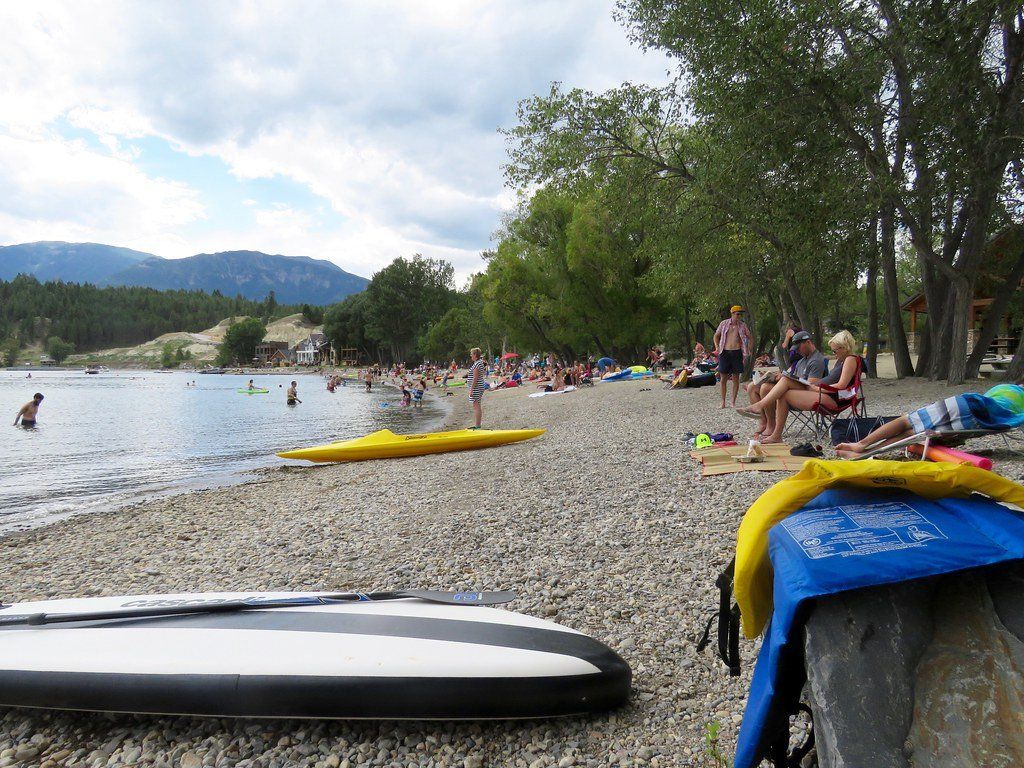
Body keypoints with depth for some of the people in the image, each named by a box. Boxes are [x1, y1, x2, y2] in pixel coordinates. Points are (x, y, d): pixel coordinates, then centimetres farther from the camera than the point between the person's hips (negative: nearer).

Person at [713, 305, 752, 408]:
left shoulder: (742, 325, 5)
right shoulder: (724, 323, 4)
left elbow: (749, 337, 16)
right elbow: (716, 336, 15)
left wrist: (748, 350, 5)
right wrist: (717, 347, 2)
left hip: (737, 353, 0)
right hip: (725, 352, 0)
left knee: (736, 378, 1)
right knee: (723, 378, 1)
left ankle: (733, 402, 8)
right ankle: (723, 402, 8)